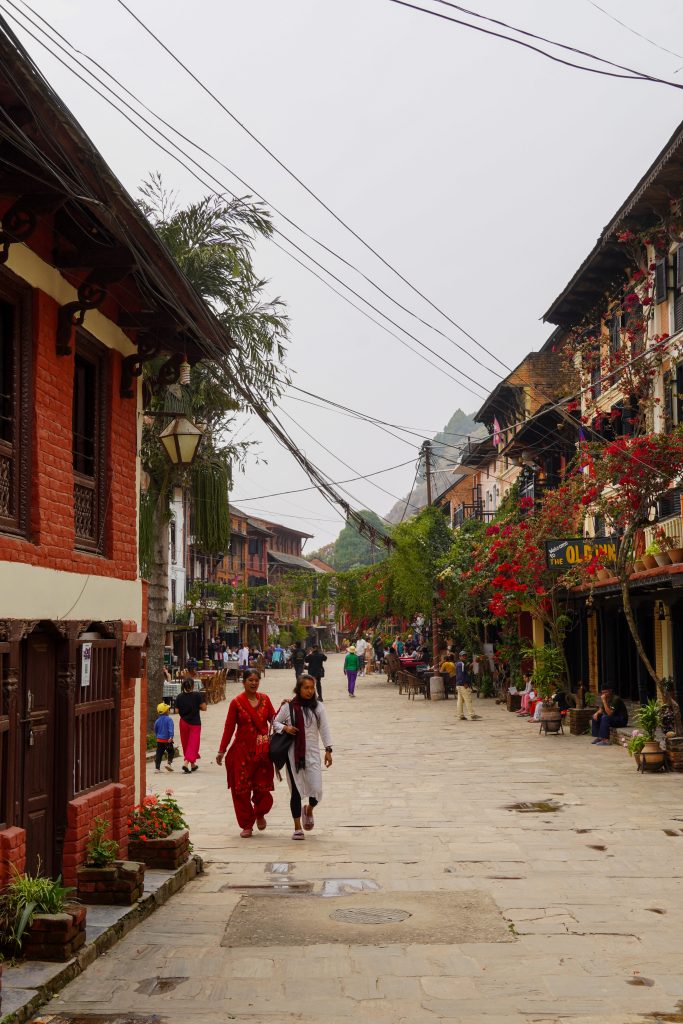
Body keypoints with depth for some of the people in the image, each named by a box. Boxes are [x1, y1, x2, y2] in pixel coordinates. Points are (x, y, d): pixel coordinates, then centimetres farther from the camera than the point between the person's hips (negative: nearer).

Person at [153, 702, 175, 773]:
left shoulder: (157, 721, 7)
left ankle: (157, 767, 4)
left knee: (159, 754, 7)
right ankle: (168, 763, -8)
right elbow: (171, 728, -22)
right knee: (171, 752, 10)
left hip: (159, 740, 4)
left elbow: (155, 730, 18)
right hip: (167, 740, -4)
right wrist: (171, 736, -27)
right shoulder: (169, 719, -9)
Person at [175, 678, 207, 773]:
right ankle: (186, 763, -17)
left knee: (186, 744, 16)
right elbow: (204, 708, -10)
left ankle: (192, 765, 27)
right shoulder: (197, 695, -13)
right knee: (193, 744, 0)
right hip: (195, 723, -3)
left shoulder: (179, 697, -5)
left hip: (183, 722, 4)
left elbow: (177, 710, -2)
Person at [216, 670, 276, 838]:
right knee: (242, 789, 0)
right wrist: (221, 751, -1)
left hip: (262, 751, 2)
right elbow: (229, 728, -1)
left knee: (263, 787, 0)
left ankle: (260, 814, 31)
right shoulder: (237, 703, -2)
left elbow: (274, 719, 8)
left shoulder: (264, 699, 7)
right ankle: (246, 825, 12)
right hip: (242, 750, -2)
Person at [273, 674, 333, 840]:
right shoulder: (288, 706, -3)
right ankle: (297, 828, 14)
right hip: (293, 754, -1)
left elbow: (324, 729, 5)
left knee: (316, 791, -5)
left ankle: (309, 810, 30)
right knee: (296, 792, 2)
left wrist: (328, 750, 1)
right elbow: (275, 723, 7)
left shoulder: (318, 707, 2)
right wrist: (285, 728, -12)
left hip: (312, 753, 1)